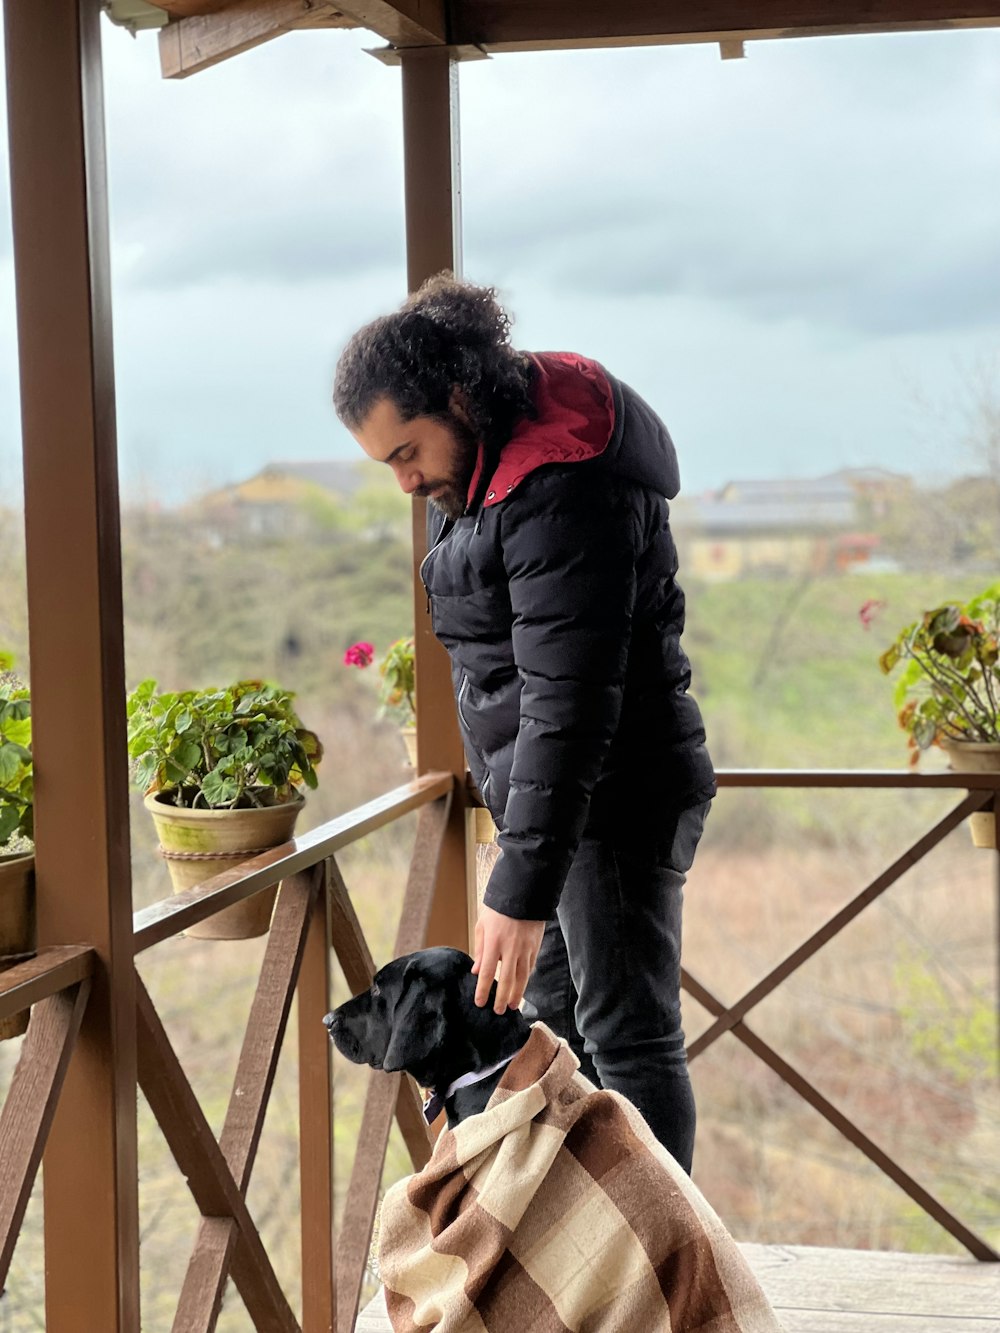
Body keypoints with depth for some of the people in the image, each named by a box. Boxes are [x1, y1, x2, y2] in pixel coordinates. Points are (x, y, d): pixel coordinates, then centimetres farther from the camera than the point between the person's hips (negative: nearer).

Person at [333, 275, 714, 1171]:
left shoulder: (562, 493, -24)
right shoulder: (483, 468, 8)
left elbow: (570, 705, -28)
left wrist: (523, 892, -29)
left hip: (613, 803, -10)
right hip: (547, 795, 10)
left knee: (628, 1039, -3)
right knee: (553, 1028, 17)